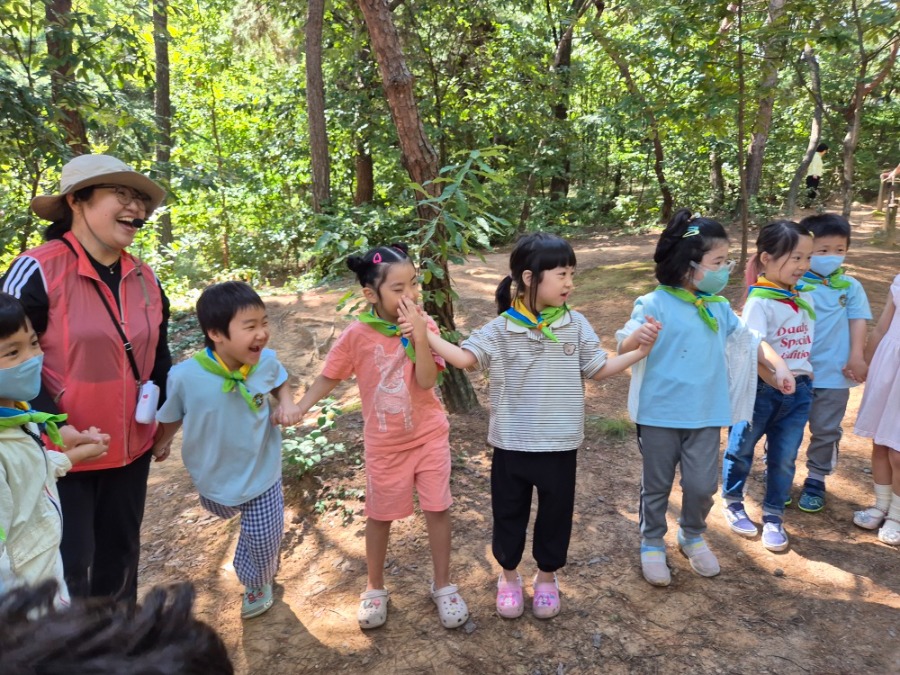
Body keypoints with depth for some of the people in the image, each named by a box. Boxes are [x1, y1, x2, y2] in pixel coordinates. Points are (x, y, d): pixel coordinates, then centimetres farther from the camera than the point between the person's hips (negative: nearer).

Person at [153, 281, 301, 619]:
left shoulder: (267, 361, -23)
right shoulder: (185, 376, -31)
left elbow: (281, 383, 1)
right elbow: (168, 420, -11)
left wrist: (287, 404, -18)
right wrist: (155, 450, 2)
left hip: (262, 472, 0)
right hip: (214, 476, 0)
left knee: (264, 539, 11)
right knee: (225, 513, 31)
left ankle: (257, 583, 47)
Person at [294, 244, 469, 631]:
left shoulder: (425, 327, -13)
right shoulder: (357, 335, -15)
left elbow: (426, 380, -23)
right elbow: (329, 377, -4)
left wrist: (419, 334, -33)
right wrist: (298, 408, -15)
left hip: (429, 436, 1)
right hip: (385, 443, 0)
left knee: (437, 508, 7)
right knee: (380, 515, 14)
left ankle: (443, 586, 28)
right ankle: (374, 587, 36)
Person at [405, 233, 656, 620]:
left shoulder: (576, 325, -3)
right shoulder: (501, 329, -9)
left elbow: (599, 370, 3)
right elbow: (466, 358, -18)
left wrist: (639, 352, -7)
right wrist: (424, 334, -25)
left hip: (560, 444, 2)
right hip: (511, 443, -1)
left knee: (555, 514, 16)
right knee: (508, 513, 15)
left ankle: (547, 577, 41)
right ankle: (509, 576, 40)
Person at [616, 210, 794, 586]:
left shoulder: (719, 309, 4)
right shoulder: (655, 304, -14)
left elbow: (749, 342, 15)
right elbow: (624, 350, -19)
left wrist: (779, 365, 0)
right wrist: (639, 337, -41)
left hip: (706, 416, 5)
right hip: (660, 415, -4)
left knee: (703, 484, 10)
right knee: (657, 485, 12)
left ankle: (692, 535, 38)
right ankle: (652, 544, 33)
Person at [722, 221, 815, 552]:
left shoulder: (805, 296, 4)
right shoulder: (760, 301, -18)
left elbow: (808, 339, 15)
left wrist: (804, 379, 10)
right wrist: (775, 381, -33)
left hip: (799, 389, 6)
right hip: (760, 389, -5)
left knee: (784, 457, 12)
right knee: (742, 450, 12)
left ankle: (773, 518, 28)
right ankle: (733, 504, 34)